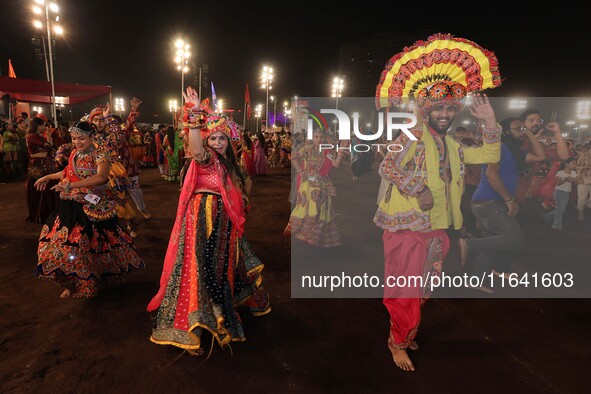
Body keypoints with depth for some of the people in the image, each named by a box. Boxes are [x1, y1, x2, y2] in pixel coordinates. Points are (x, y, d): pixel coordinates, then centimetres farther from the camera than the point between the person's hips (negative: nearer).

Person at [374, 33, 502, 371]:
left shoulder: (452, 147, 13)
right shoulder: (413, 136, -11)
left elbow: (490, 156, 16)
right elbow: (388, 166, -23)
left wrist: (490, 122, 5)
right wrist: (418, 191, -28)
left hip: (437, 231, 8)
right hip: (407, 229, -8)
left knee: (422, 292, 21)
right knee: (405, 293, 3)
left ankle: (405, 333, 42)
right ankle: (398, 342, 24)